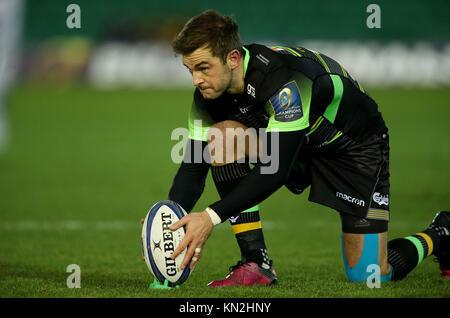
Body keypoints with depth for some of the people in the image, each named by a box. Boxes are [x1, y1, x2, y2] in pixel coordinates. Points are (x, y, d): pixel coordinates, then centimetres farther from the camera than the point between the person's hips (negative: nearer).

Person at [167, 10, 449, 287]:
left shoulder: (286, 81, -38)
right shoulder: (210, 93, -16)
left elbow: (275, 170, -42)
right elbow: (193, 167, -12)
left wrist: (211, 216, -46)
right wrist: (168, 224, -28)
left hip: (356, 144, -6)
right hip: (296, 142, 6)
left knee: (368, 275, -10)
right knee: (221, 137, -23)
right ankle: (257, 265, -16)